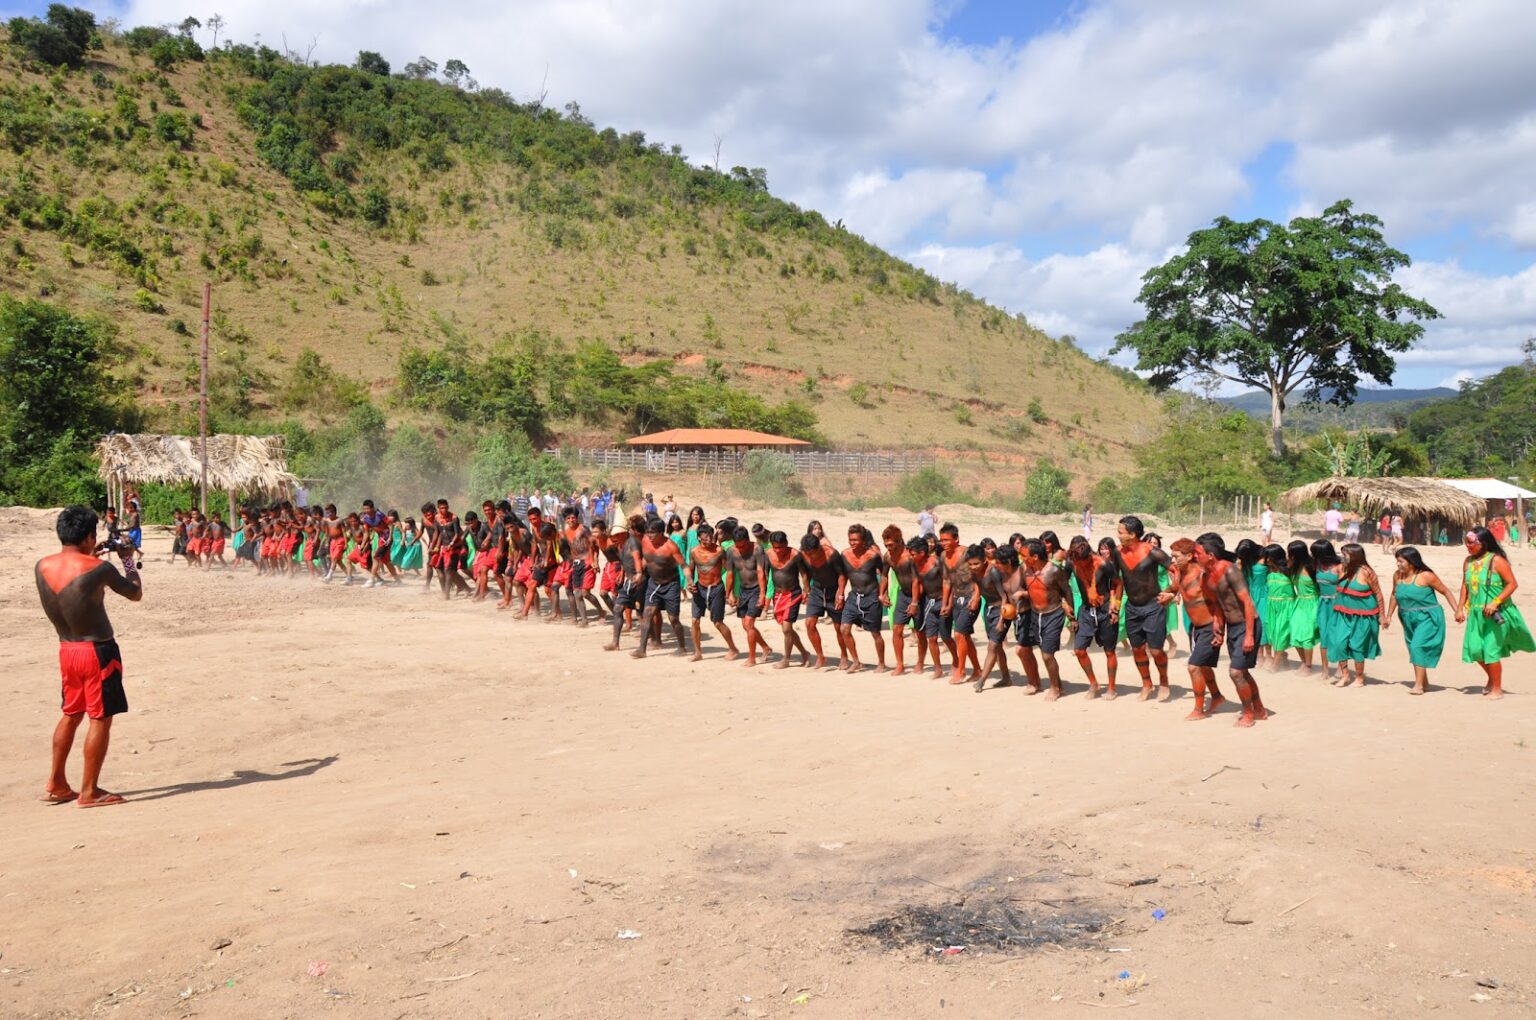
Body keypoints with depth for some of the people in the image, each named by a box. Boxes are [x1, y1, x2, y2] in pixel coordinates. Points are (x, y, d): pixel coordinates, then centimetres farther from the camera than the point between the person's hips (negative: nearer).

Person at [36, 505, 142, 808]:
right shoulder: (99, 568, -19)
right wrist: (128, 559, 9)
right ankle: (89, 791, 9)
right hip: (98, 651, -7)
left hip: (66, 650, 7)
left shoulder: (41, 566, -2)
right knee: (100, 719, 4)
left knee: (71, 714, 22)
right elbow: (136, 593, -3)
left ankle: (55, 785, 29)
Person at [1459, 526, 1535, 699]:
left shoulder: (1496, 560, -13)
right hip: (1476, 613, 6)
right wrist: (1460, 608, 9)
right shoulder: (1468, 561, 6)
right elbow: (1465, 586, 13)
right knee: (1474, 649, 6)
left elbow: (1512, 584, -14)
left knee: (1491, 650, -2)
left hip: (1496, 614, -6)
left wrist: (1495, 603, -22)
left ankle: (1497, 689, 14)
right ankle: (1491, 678, 33)